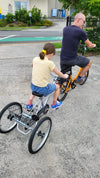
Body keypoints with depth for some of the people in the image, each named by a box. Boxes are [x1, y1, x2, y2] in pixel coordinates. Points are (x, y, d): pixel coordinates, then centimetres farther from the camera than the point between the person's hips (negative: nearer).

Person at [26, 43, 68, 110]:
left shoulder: (35, 59, -1)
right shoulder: (50, 63, -16)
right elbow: (58, 73, -3)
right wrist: (64, 76, 18)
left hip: (33, 86, 5)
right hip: (43, 89, -5)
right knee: (57, 87, 23)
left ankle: (29, 104, 41)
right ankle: (54, 104, 39)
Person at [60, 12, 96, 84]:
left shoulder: (65, 29, 7)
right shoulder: (81, 32, -12)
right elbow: (89, 45, 0)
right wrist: (93, 45, 23)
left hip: (62, 59, 6)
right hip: (72, 59, -6)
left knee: (62, 76, 30)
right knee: (89, 62, 19)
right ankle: (78, 79, 26)